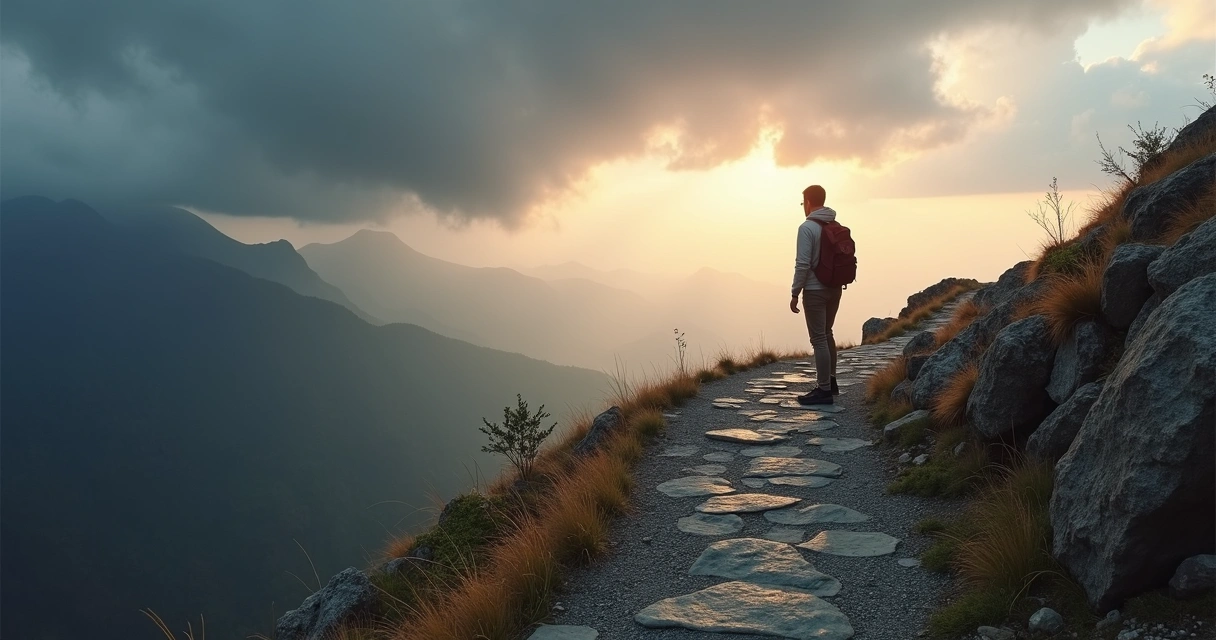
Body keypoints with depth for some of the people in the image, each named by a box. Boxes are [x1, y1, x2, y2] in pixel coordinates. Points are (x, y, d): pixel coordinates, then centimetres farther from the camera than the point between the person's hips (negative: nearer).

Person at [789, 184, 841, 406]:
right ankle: (830, 381, 29)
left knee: (819, 339, -3)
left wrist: (794, 293, -12)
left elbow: (802, 264, -18)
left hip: (815, 290, -8)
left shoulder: (807, 227, -14)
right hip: (834, 288, 8)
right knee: (826, 334, 20)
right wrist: (836, 280, 15)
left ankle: (824, 390, 0)